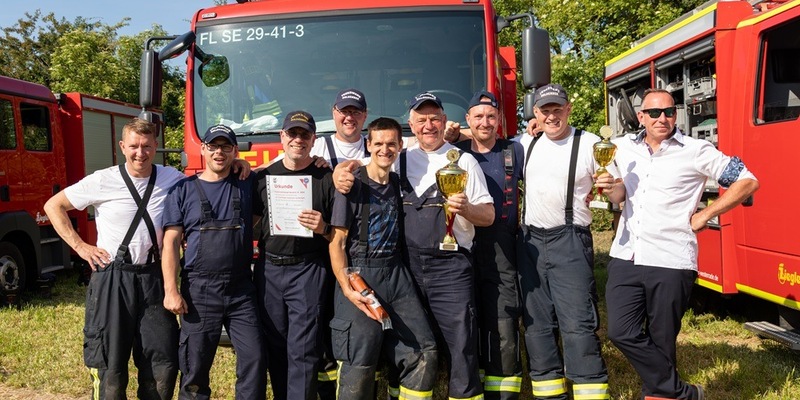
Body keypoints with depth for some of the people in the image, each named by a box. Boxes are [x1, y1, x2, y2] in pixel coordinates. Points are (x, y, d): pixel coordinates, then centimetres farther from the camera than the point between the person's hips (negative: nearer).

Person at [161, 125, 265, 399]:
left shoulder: (249, 185, 7)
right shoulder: (183, 191, 3)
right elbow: (171, 242, -1)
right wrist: (171, 290, -9)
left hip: (241, 290, 1)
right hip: (199, 291, -1)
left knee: (254, 358, -3)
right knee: (195, 366, 7)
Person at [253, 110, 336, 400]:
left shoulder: (326, 179, 1)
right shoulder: (264, 177, 10)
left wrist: (323, 228, -17)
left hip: (307, 271, -3)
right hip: (268, 269, 4)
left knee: (303, 350, -5)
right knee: (275, 347, 11)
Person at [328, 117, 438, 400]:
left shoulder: (400, 183, 13)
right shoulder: (353, 185, -4)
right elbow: (337, 242, -7)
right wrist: (347, 289, -19)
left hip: (396, 275, 5)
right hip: (360, 276, -5)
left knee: (424, 353, 0)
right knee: (359, 365, -5)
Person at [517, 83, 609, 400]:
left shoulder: (590, 145, -3)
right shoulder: (527, 145, 11)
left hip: (569, 241, -5)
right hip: (530, 241, 5)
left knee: (578, 325, -9)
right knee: (537, 325, 9)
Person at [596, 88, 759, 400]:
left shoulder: (696, 151, -3)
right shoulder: (625, 147, 10)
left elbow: (747, 182, 1)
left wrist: (704, 216, -2)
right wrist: (611, 188, -1)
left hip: (671, 262, -4)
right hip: (625, 257, 4)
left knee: (660, 343, 4)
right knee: (621, 332, -5)